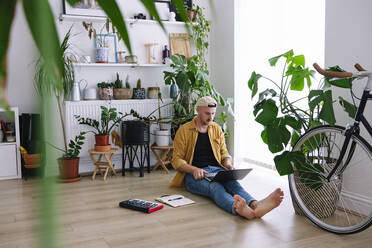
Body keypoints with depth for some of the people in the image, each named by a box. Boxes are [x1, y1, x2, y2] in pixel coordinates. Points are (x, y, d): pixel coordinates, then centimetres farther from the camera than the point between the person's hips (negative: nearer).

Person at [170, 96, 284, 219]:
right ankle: (237, 208, -69)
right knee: (214, 186, -38)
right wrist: (194, 169, -18)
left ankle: (255, 205, -62)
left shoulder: (217, 129, 17)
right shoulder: (184, 130, 3)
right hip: (194, 174, -4)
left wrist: (228, 163, -1)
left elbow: (224, 153, 23)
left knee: (232, 182, -32)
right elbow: (177, 160, 0)